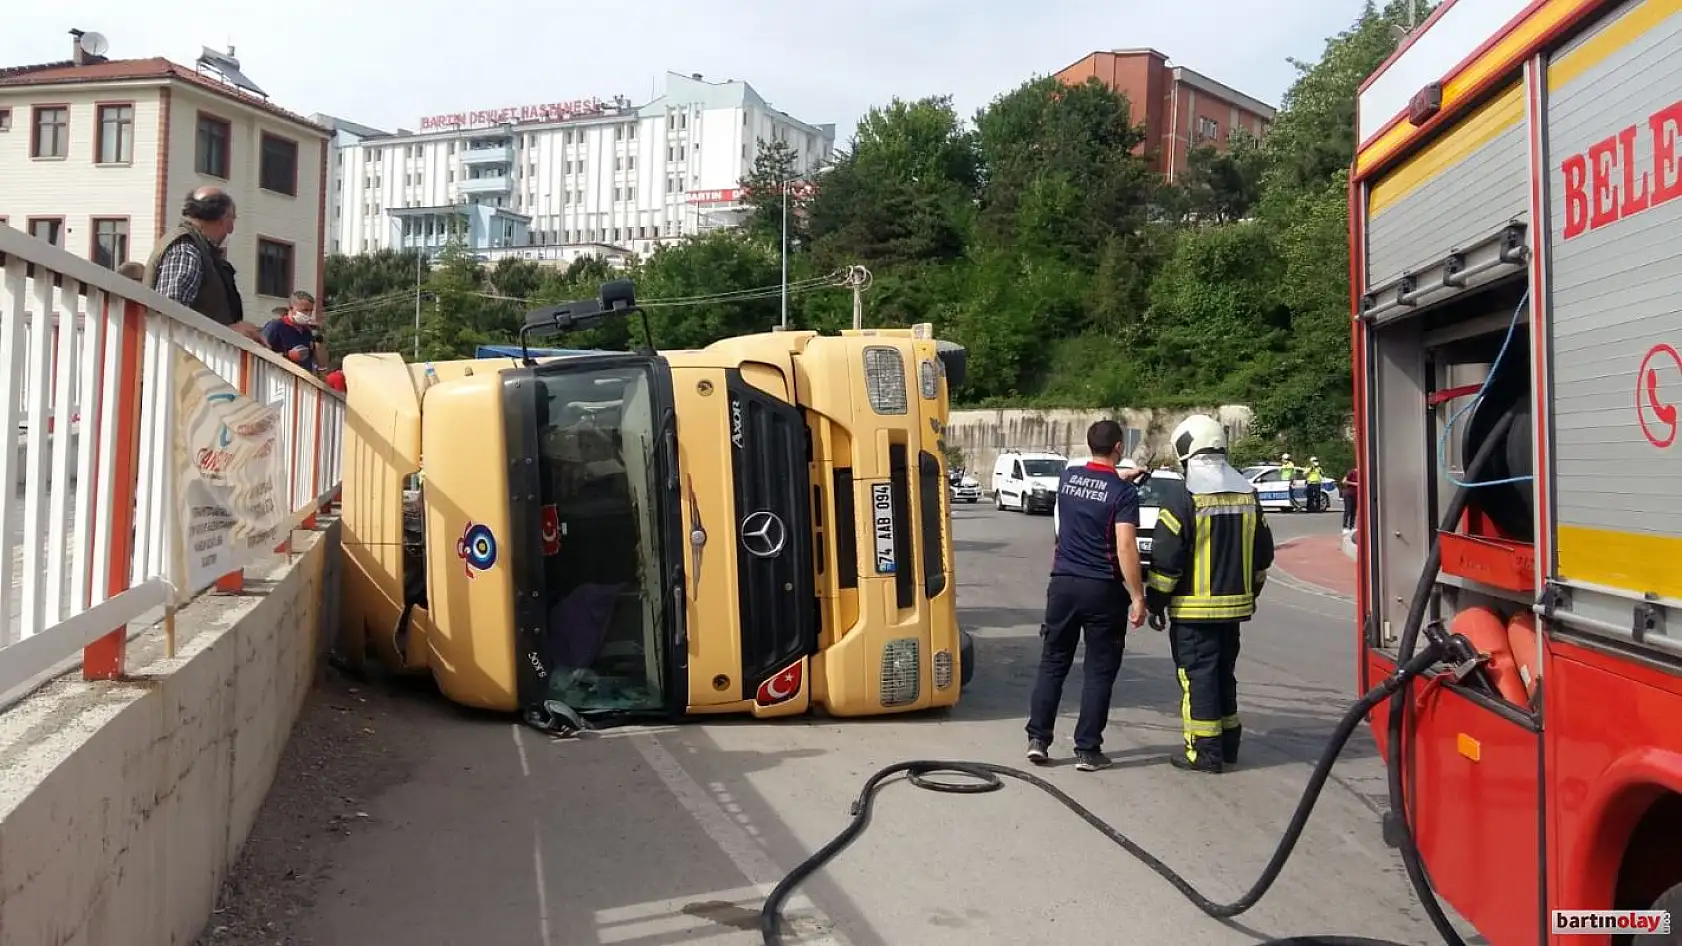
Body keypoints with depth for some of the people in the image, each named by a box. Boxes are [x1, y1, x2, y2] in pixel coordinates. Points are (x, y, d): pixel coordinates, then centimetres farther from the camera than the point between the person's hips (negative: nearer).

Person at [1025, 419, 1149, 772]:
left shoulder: (1068, 477, 5)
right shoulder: (1124, 493, -12)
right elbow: (1126, 549, -19)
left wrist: (1122, 476, 40)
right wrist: (1138, 598, -15)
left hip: (1063, 584, 4)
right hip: (1103, 590, -4)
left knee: (1053, 664, 13)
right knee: (1099, 671, 5)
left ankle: (1037, 739, 12)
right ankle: (1087, 750, 7)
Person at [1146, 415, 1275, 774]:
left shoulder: (1182, 493, -14)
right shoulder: (1247, 492, 7)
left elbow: (1166, 555, -15)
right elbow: (1263, 551, 14)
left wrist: (1155, 600, -6)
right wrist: (1250, 590, 25)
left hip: (1193, 607, -7)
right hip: (1234, 603, 7)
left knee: (1198, 674, 0)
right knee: (1224, 672, 17)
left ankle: (1205, 751, 2)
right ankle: (1228, 744, 25)